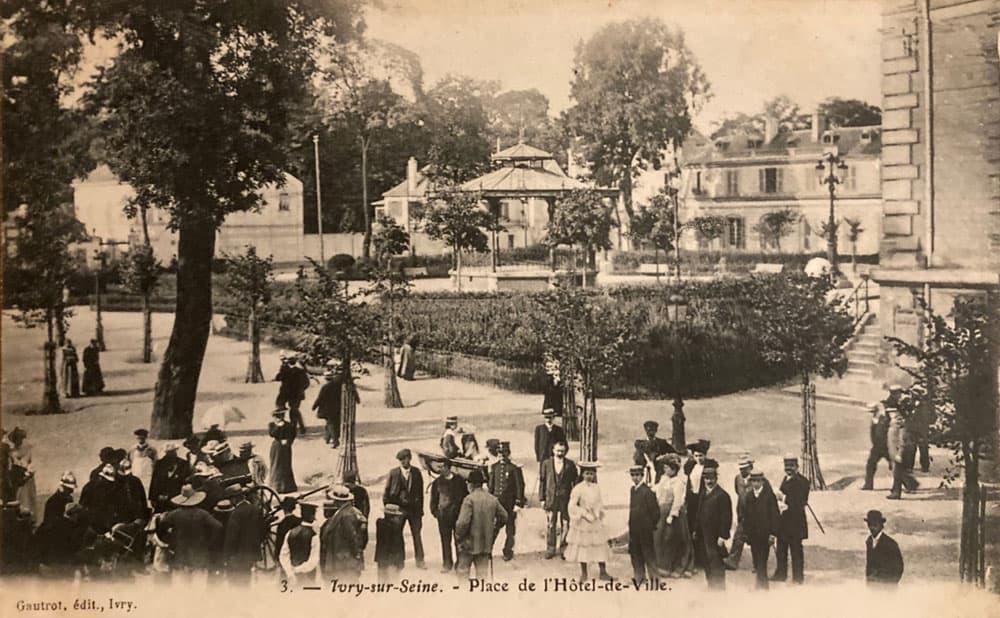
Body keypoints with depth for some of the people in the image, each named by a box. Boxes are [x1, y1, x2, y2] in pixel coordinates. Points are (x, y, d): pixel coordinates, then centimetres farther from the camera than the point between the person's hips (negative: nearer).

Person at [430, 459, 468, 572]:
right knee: (445, 540, 3)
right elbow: (433, 498, 10)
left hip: (458, 514, -1)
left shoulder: (459, 480, 0)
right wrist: (435, 511, 0)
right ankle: (447, 563, 12)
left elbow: (465, 496, 4)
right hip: (443, 515, 1)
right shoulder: (437, 482, 4)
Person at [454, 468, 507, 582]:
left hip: (469, 544, -5)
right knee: (482, 573, 13)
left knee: (462, 572, 6)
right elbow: (503, 517, 11)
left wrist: (458, 536, -6)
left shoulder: (469, 499, -16)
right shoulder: (493, 499, 2)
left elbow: (463, 522, -22)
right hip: (486, 545, 5)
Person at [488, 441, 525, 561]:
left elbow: (520, 487, -7)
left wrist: (518, 504, -11)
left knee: (510, 529, 7)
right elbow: (491, 485, 12)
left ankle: (508, 552, 18)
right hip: (496, 501, 3)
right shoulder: (494, 467, 6)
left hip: (510, 502, -3)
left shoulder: (515, 468, -7)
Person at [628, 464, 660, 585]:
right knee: (635, 552, 12)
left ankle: (654, 577, 9)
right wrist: (631, 524, 11)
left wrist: (652, 525, -7)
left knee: (648, 552, 0)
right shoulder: (632, 490, 9)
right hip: (634, 529, 7)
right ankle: (639, 576, 24)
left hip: (645, 529, -7)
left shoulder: (647, 491, -15)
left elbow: (655, 511, -14)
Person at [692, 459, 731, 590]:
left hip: (715, 539, -8)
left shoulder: (722, 495, -13)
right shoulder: (704, 494, 14)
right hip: (703, 537, 8)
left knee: (716, 567, -5)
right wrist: (696, 530, 15)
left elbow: (726, 518, -16)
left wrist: (722, 536, -19)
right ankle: (711, 588, 23)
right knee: (707, 565, 14)